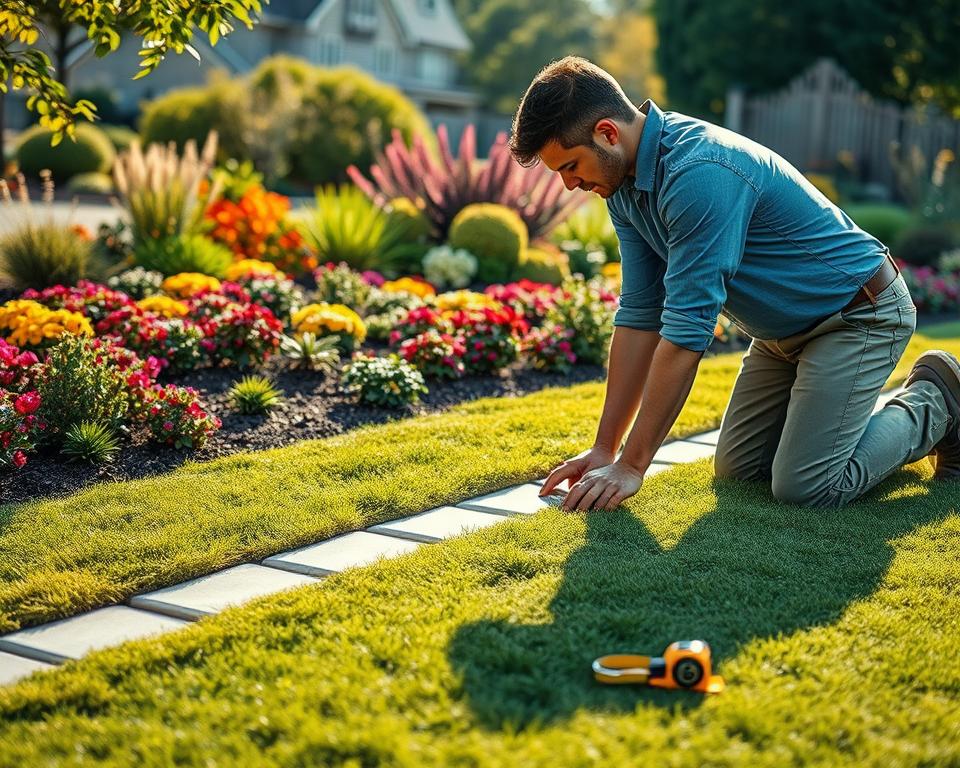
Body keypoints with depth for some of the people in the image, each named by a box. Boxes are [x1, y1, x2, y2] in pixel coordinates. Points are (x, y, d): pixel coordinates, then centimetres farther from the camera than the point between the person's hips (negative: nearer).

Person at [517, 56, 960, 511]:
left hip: (860, 314, -9)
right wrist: (604, 449, -4)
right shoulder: (625, 184, -5)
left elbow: (686, 329, -34)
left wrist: (631, 466, -28)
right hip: (783, 330, 9)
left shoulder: (701, 174, -34)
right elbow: (640, 313, -2)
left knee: (807, 487, -15)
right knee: (737, 467, 8)